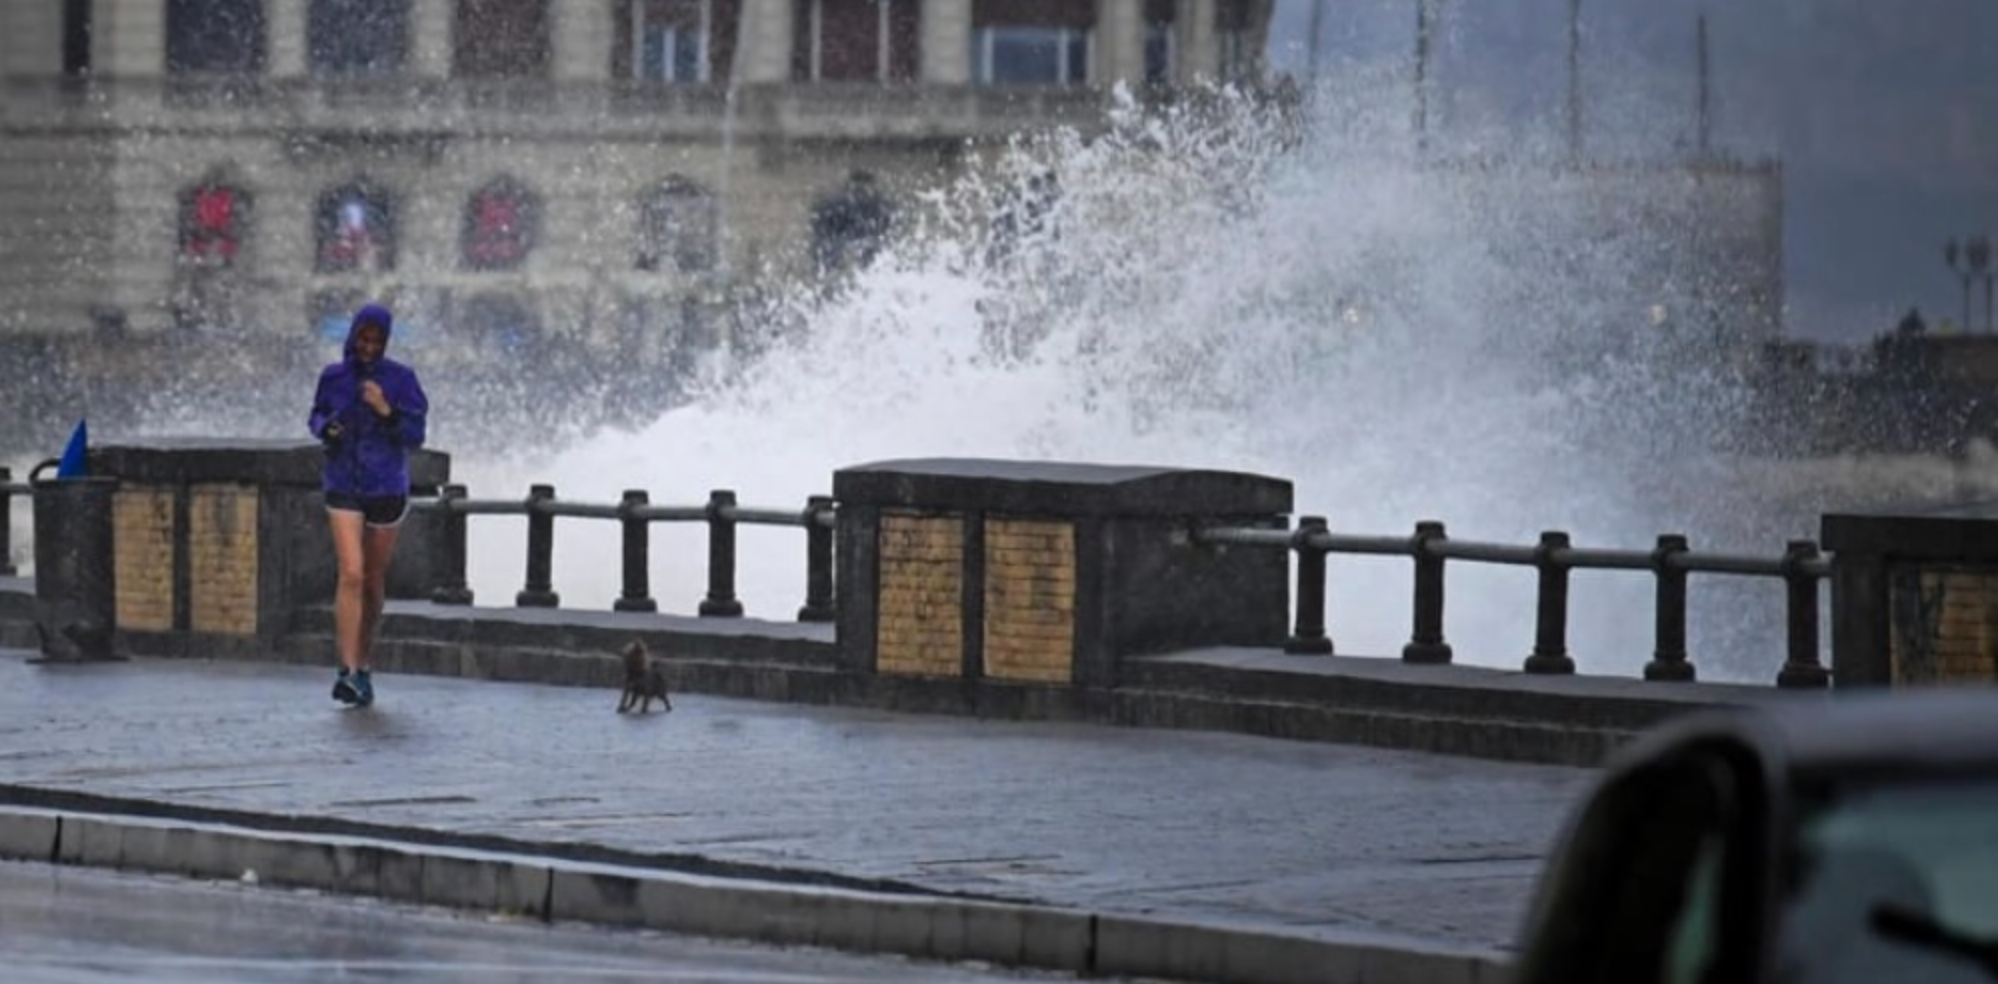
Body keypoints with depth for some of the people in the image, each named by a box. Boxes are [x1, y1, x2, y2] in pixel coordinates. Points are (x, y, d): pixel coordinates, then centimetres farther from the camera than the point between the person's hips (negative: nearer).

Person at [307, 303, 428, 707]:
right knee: (351, 574, -15)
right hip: (343, 488, 0)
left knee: (374, 581, 10)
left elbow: (416, 436, -5)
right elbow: (317, 417, 15)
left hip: (386, 489, 0)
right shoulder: (333, 377, 1)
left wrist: (386, 411, -21)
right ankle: (348, 670, -20)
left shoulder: (400, 379, -4)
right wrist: (326, 428, -8)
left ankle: (363, 665, 26)